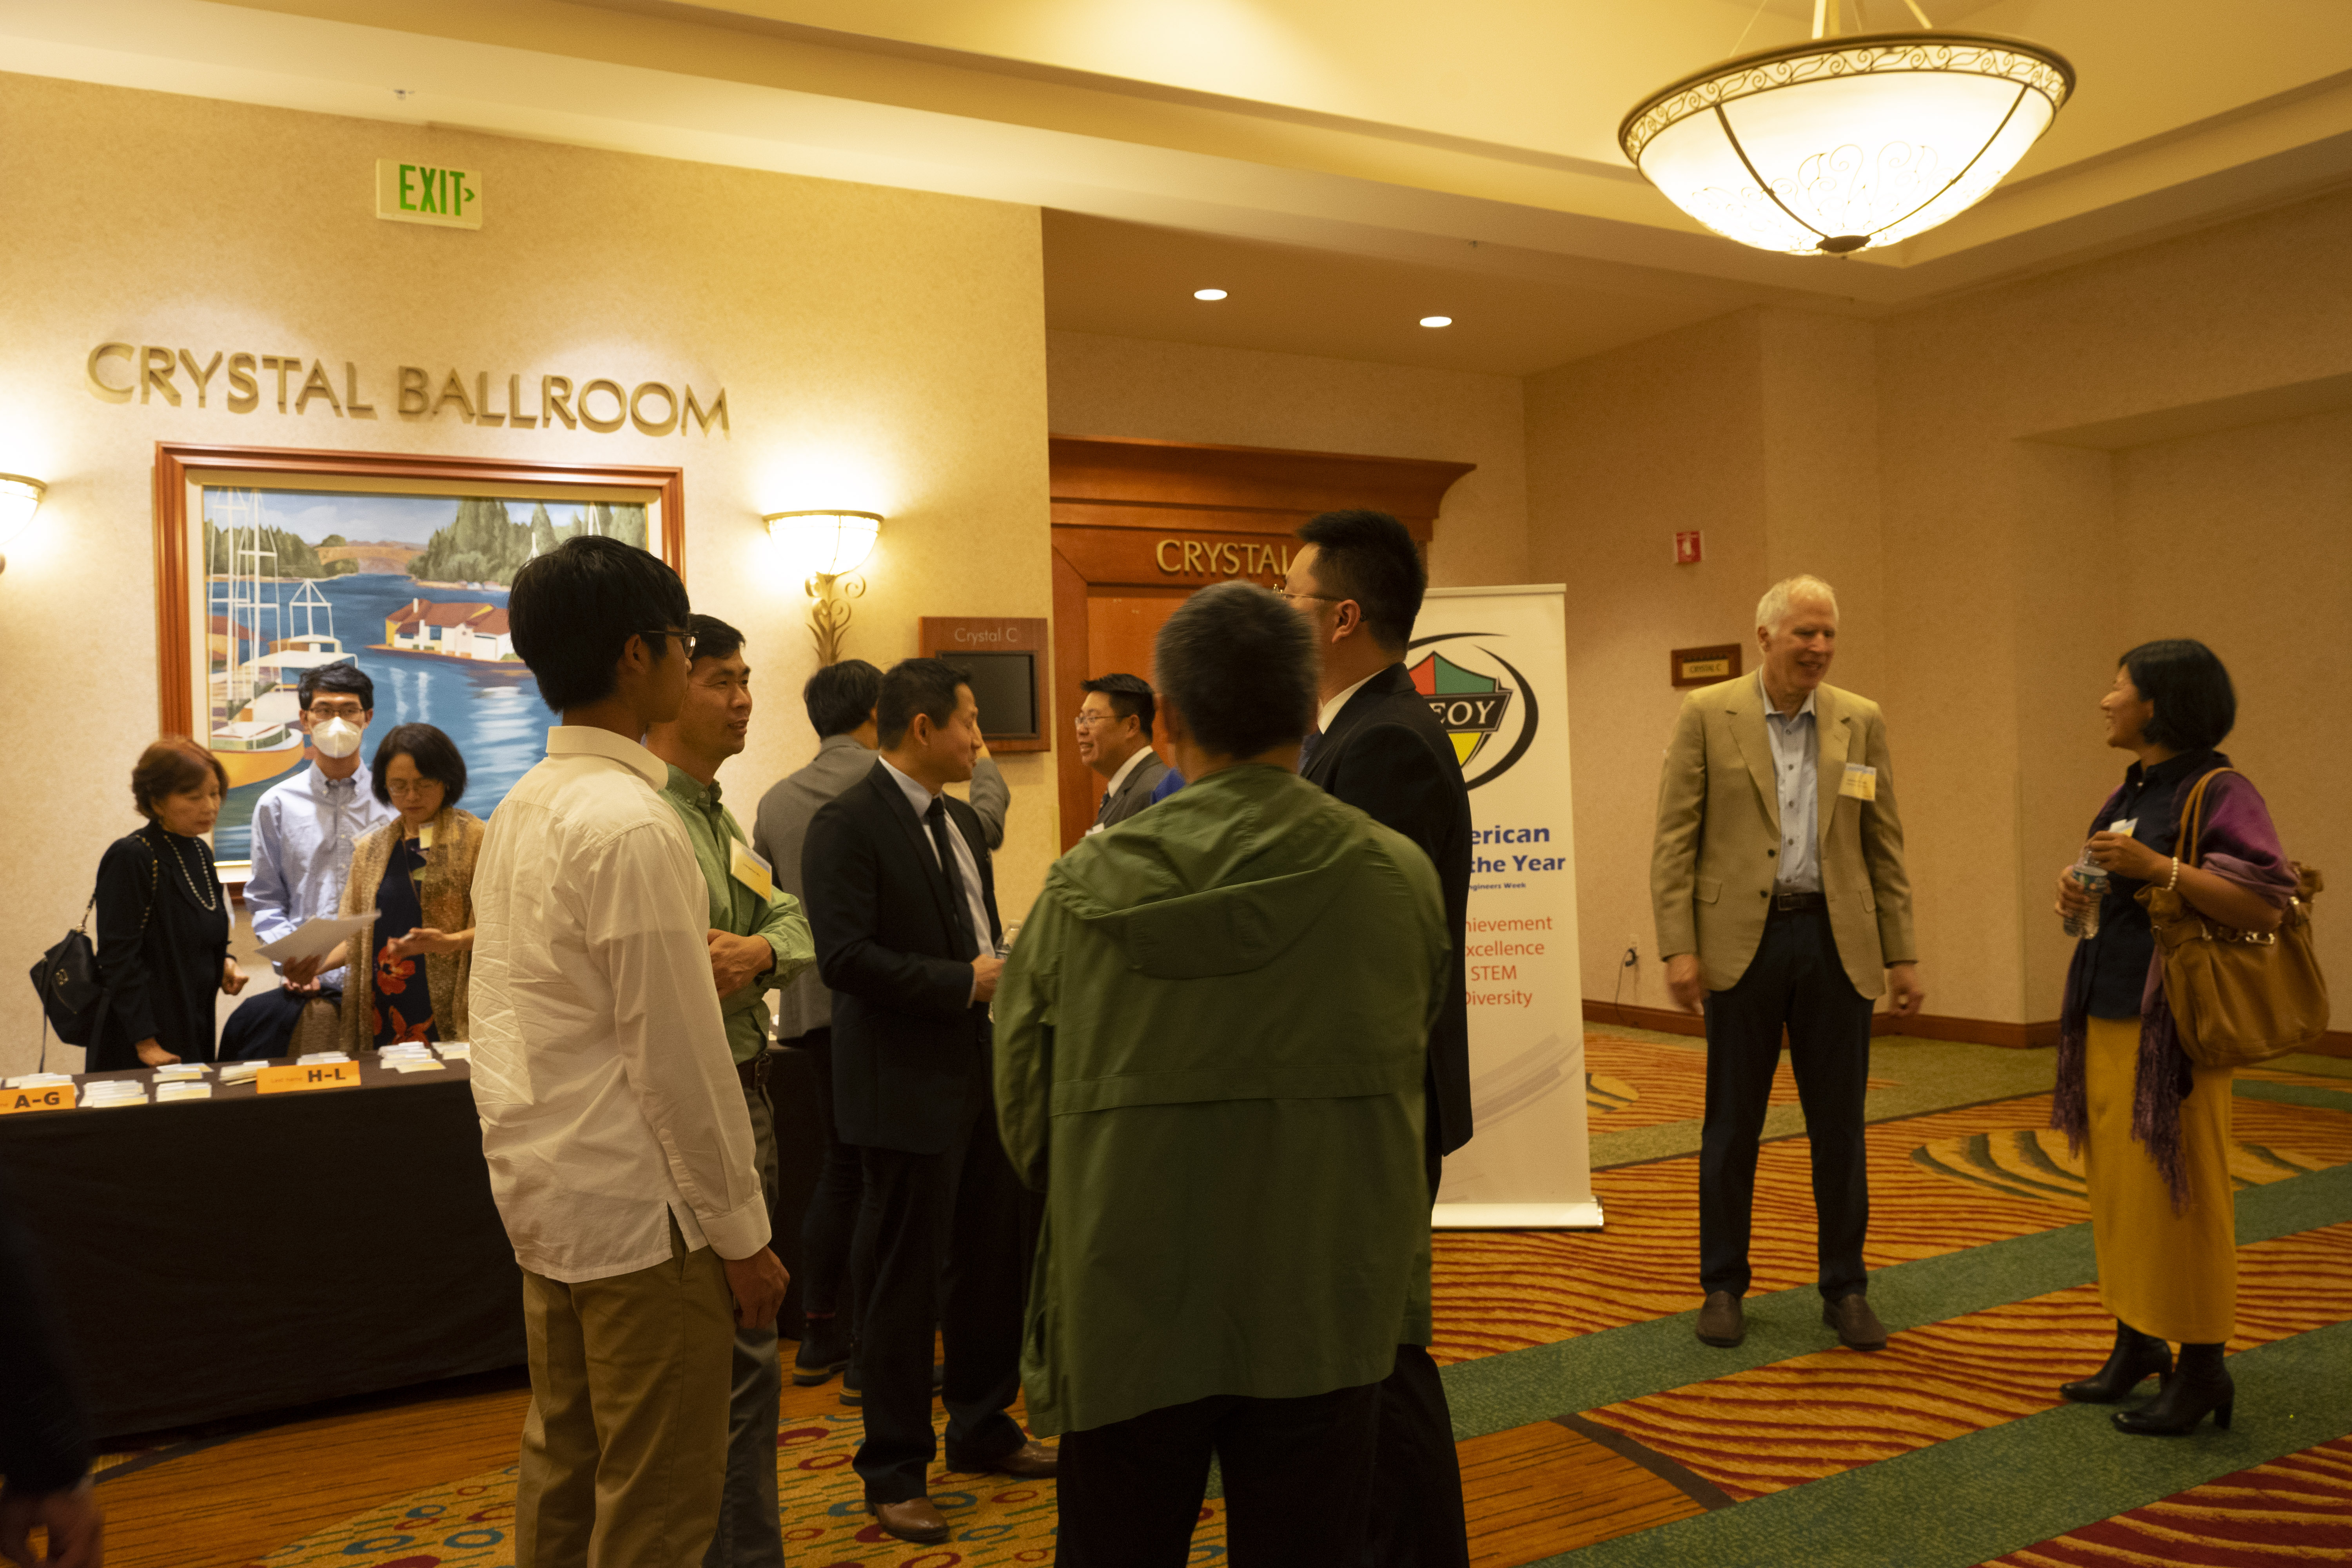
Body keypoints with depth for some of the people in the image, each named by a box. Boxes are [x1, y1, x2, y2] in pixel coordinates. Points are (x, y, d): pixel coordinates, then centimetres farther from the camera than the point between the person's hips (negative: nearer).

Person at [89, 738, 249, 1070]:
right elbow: (119, 959, -18)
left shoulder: (199, 852, 10)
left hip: (196, 1028, 8)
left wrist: (225, 963, 0)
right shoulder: (130, 859, -15)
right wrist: (146, 1044, -21)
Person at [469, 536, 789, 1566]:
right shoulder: (633, 825, -20)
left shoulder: (518, 811, 8)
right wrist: (740, 1231, -12)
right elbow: (676, 1056, -20)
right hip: (637, 1210, -9)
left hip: (538, 1195, 9)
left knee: (561, 1474, 20)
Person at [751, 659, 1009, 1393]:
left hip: (815, 1007, 6)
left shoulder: (776, 801, 7)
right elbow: (983, 827, -3)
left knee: (842, 1166, 18)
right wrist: (985, 769, 15)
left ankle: (820, 1340, 25)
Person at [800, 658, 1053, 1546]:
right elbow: (845, 957, -24)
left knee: (993, 1262, 17)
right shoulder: (849, 824, -15)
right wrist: (966, 981, -21)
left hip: (981, 1074, 8)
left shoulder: (961, 821, 14)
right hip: (907, 1086, -8)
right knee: (904, 1281, 3)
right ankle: (894, 1473, 18)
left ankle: (982, 1429, 36)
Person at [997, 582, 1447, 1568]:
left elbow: (1024, 1110, 0)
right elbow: (1409, 1056, 6)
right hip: (1323, 1312, 0)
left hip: (1126, 1311, 0)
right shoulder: (1400, 878, -8)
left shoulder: (1083, 890, -10)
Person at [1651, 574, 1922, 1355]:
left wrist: (1902, 954, 6)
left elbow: (1885, 846, 10)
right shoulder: (1706, 715, -1)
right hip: (1743, 940, -2)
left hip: (1836, 940, 2)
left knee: (1840, 1127, 8)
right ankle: (1723, 1286, 20)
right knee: (1732, 1125, 7)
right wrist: (1678, 948, -10)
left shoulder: (1862, 722, 7)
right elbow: (1674, 841, -3)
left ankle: (1845, 1289, 22)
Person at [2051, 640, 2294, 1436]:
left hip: (2172, 1026, -8)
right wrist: (2079, 892, 5)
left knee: (2176, 1192, -3)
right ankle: (2137, 1342, 24)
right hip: (2108, 1016, 8)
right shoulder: (2127, 794, 15)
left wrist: (2158, 865, -24)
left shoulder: (2220, 794, -11)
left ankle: (2201, 1365, 10)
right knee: (2117, 1185, 12)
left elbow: (2267, 907, -19)